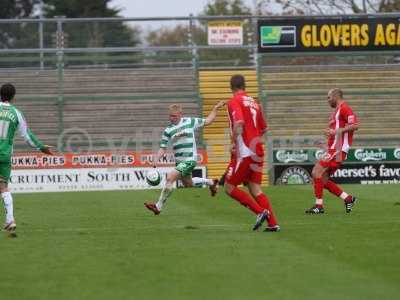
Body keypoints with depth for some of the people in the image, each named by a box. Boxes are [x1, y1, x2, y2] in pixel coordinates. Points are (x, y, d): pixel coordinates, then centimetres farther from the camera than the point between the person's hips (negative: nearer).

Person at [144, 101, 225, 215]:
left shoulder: (190, 122, -4)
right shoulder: (168, 131, 2)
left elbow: (207, 121, 10)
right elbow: (162, 148, 1)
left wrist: (216, 109, 4)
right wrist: (156, 160, -16)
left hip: (189, 160, -6)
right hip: (179, 161, 6)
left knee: (170, 178, -20)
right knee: (188, 183, 22)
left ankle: (158, 206, -14)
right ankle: (210, 182, 50)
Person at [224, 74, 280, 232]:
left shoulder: (234, 101, -6)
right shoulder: (254, 103, 16)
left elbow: (239, 123, -23)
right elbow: (263, 129, 21)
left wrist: (235, 144, -17)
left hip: (245, 152, -7)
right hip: (258, 152, 7)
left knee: (229, 187, 1)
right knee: (255, 189, 9)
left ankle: (260, 211, -11)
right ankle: (273, 223, -4)